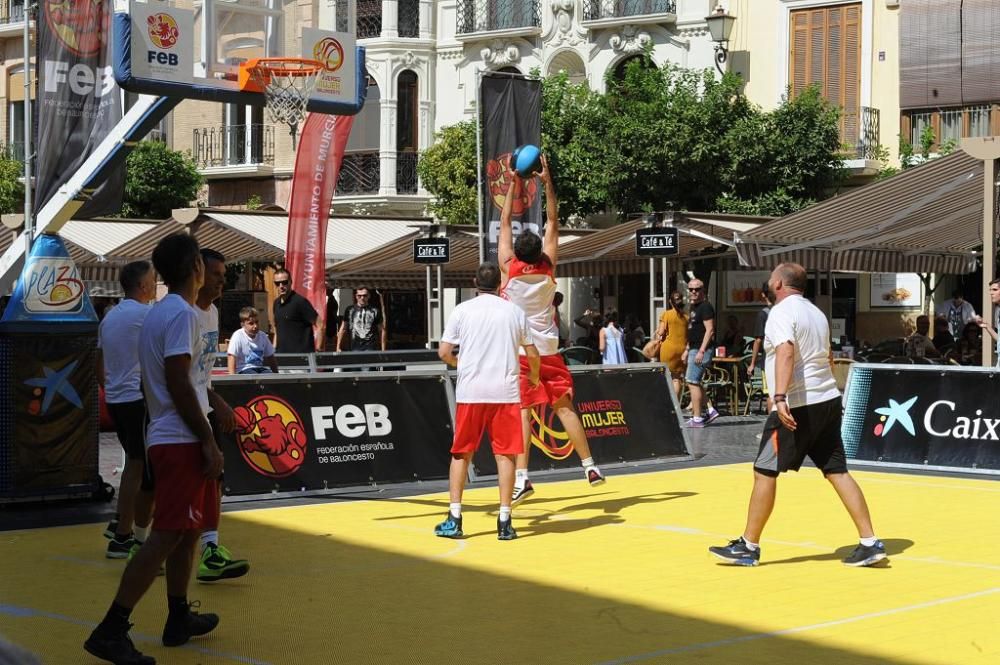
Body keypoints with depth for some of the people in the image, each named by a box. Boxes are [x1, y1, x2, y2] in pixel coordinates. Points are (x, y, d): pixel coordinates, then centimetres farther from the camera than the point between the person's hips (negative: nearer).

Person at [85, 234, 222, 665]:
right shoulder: (182, 313, -14)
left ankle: (179, 618, 26)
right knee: (167, 535, -11)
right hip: (182, 440, -10)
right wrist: (208, 443, -18)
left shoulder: (156, 313, 15)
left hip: (165, 438, 10)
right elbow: (179, 384, -20)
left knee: (188, 530, 18)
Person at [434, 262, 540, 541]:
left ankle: (454, 519, 7)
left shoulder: (462, 310, 2)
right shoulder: (515, 311, 5)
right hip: (505, 392, 0)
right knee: (505, 454, 5)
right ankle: (504, 522, 2)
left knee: (461, 454, 10)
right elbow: (532, 354, 8)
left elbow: (444, 352, 0)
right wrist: (534, 376, 28)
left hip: (470, 392, 0)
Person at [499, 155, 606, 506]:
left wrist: (513, 185, 2)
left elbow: (505, 223, -1)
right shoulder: (548, 268, -6)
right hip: (548, 350, 2)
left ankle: (522, 478, -13)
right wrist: (547, 183, -1)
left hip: (519, 351, -2)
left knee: (523, 411, -6)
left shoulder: (510, 268, -10)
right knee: (565, 407, 7)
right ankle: (590, 466, 8)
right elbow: (553, 223, 1)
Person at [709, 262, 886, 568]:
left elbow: (786, 352, -26)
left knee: (764, 472, 0)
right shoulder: (815, 312, 16)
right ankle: (870, 543, 3)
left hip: (797, 406, -8)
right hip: (828, 400, 8)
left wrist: (780, 397, -36)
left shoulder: (782, 311, -10)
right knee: (837, 471, 7)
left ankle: (748, 546, 5)